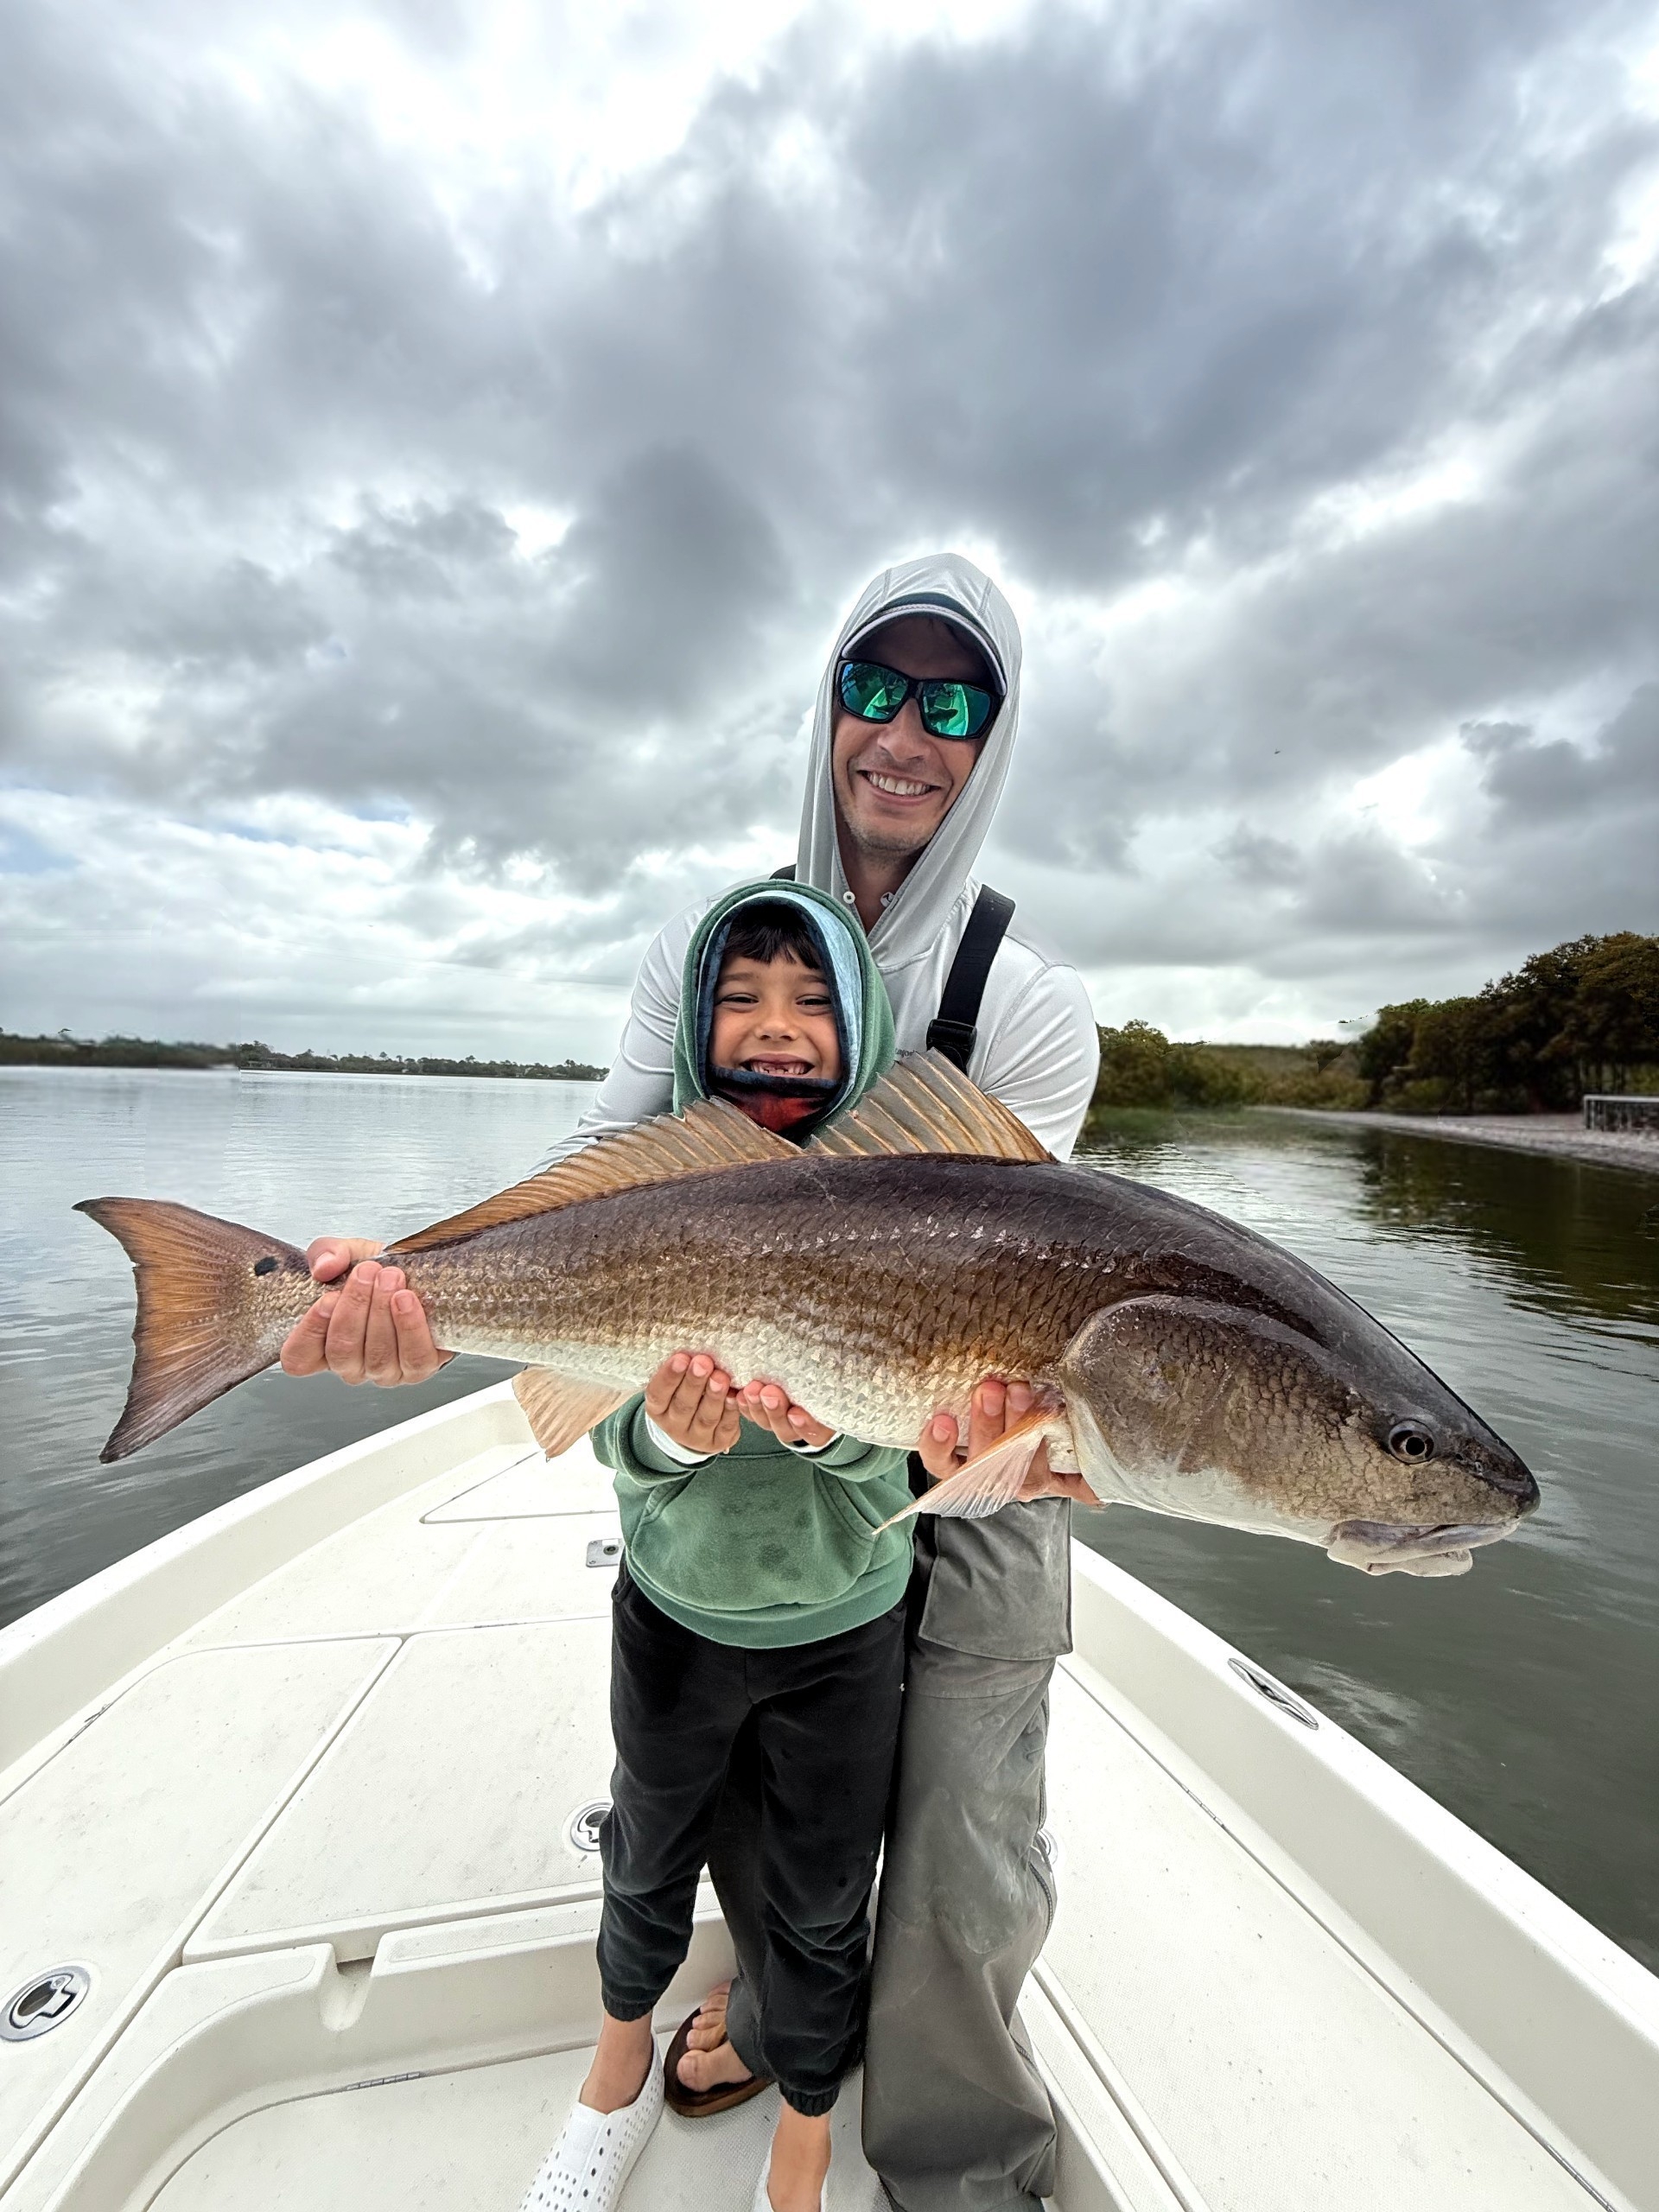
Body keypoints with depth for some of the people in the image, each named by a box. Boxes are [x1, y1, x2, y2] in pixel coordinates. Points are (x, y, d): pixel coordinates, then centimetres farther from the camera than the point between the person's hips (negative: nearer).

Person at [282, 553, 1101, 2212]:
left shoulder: (1034, 1007, -13)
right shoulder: (706, 942, -5)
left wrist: (982, 1405, -42)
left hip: (959, 1475, -2)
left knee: (959, 1881, 7)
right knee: (743, 1790, 22)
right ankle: (779, 1996, 57)